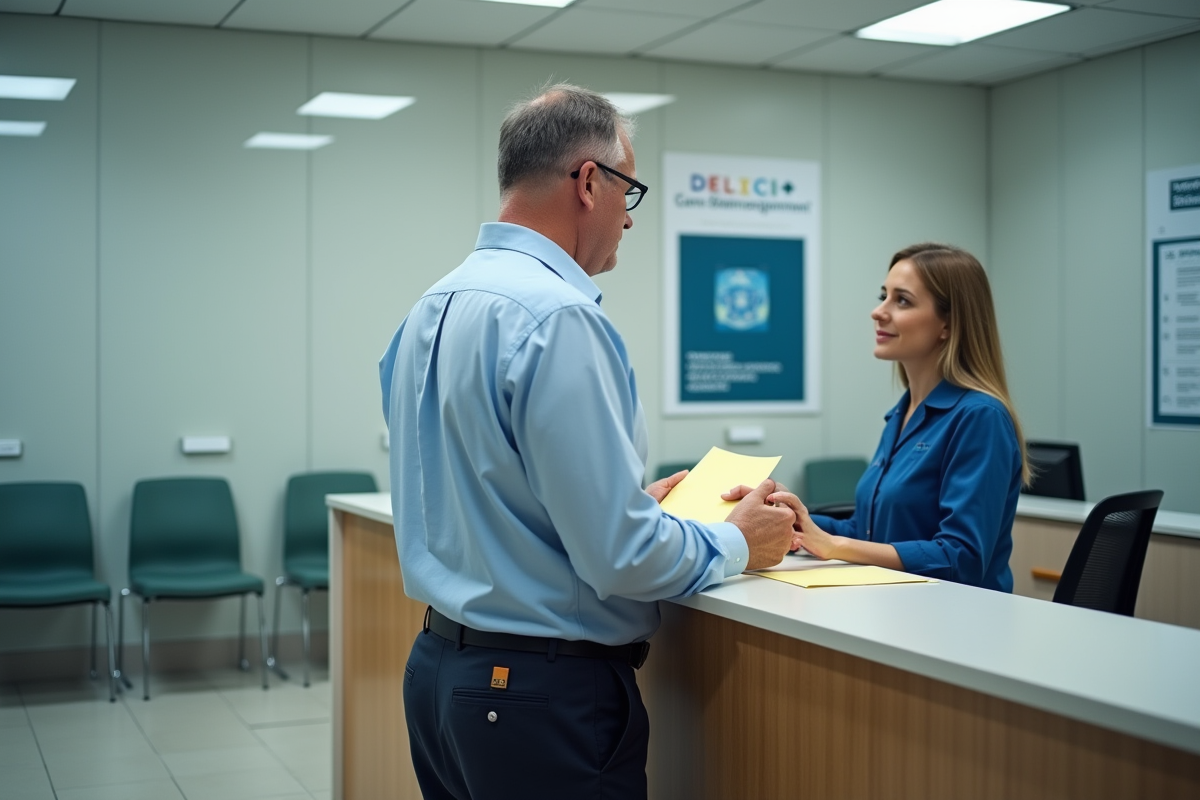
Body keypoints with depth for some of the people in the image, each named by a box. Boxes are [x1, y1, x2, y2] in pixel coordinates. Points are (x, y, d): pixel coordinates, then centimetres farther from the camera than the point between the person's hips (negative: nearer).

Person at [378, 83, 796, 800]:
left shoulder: (431, 308, 7)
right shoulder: (558, 317, -21)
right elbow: (621, 556, -22)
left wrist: (636, 505, 19)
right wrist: (737, 544, -4)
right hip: (545, 690, -9)